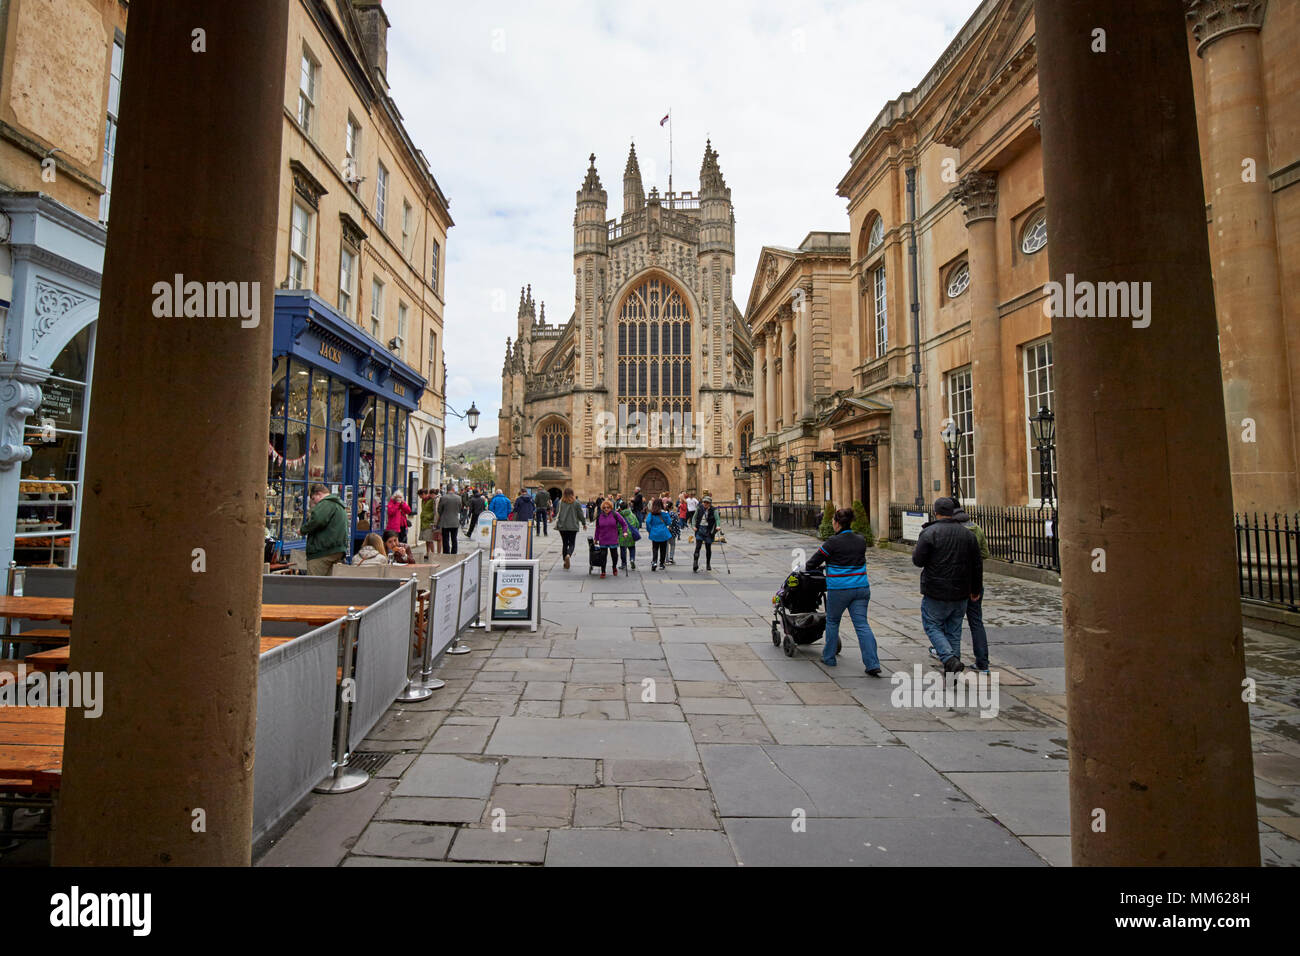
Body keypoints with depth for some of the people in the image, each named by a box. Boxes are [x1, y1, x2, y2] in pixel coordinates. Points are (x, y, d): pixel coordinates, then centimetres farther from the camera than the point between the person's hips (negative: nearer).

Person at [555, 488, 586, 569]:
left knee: (565, 544, 13)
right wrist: (584, 523, 14)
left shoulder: (560, 502, 0)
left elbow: (557, 513, 3)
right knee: (571, 544, 3)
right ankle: (568, 555, -26)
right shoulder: (576, 503, -4)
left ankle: (565, 562, 14)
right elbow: (580, 514, 1)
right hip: (573, 526, -2)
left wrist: (557, 525, 12)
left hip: (562, 526, 2)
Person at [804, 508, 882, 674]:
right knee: (862, 624, 5)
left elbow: (813, 563, -6)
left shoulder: (833, 542, -12)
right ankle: (873, 664, -2)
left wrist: (807, 567, 17)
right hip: (861, 587, 4)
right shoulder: (861, 540, 5)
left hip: (839, 590, -4)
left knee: (832, 622, 15)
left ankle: (829, 658, 26)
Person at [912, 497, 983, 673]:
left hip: (936, 593, -5)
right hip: (961, 593, 5)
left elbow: (918, 561, -12)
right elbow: (977, 565, 10)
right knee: (954, 630, 13)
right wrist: (976, 590, 20)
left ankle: (950, 659, -12)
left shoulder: (929, 532, -11)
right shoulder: (968, 534, 7)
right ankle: (951, 673, 17)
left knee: (932, 626, 8)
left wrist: (915, 550, 11)